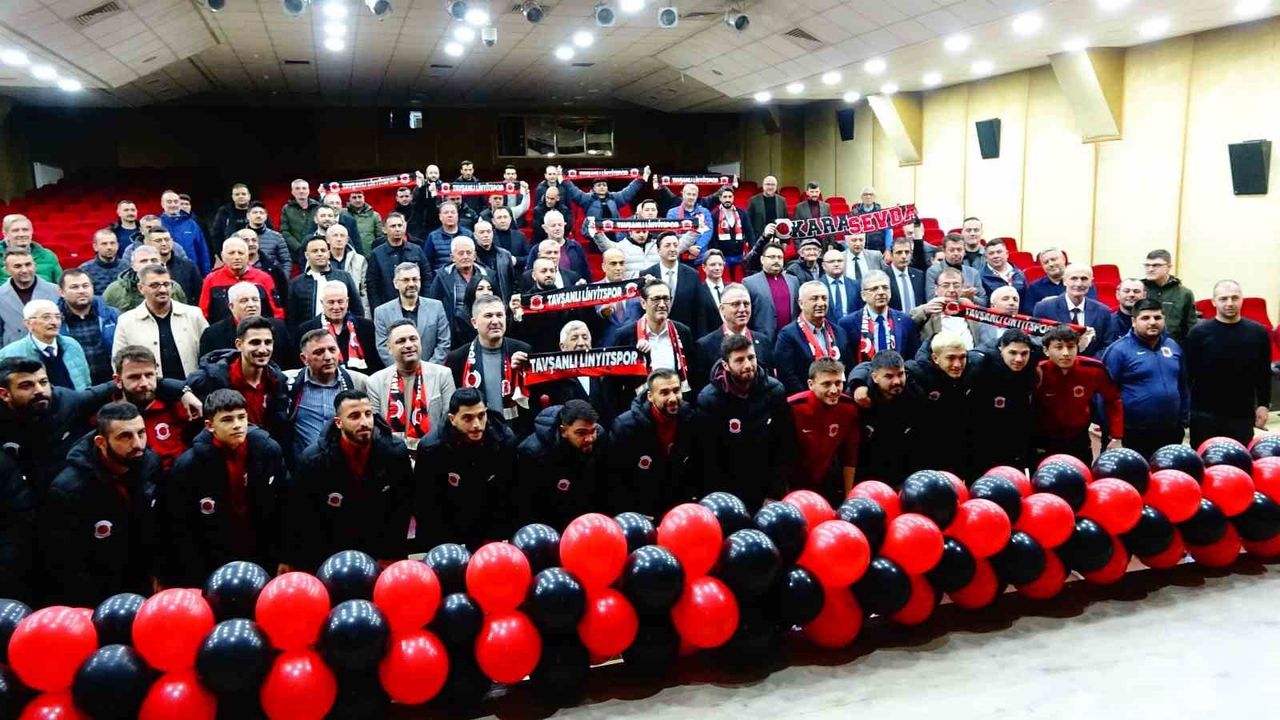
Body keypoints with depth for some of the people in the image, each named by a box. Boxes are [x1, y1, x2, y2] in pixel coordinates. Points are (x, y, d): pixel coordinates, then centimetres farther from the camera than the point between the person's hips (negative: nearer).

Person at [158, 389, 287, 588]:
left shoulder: (269, 450, -9)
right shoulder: (188, 466, -15)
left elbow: (284, 505, 0)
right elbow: (179, 530, -9)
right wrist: (199, 579, -9)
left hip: (263, 562, 2)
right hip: (213, 570, -2)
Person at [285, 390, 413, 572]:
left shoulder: (396, 453, -14)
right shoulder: (313, 459, -14)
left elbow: (403, 507, -6)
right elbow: (298, 514, -5)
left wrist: (391, 556, -7)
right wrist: (290, 560, 0)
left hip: (380, 558, 1)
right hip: (329, 559, -1)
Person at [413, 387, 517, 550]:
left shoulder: (505, 439, -17)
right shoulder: (431, 447, -21)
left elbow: (508, 495, -8)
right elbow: (426, 504, -14)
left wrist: (496, 538, -8)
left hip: (488, 530, 2)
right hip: (444, 533, -1)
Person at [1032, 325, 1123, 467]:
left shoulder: (1094, 369, -17)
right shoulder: (1038, 372, -21)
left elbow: (1113, 400, 0)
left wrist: (1116, 437, -2)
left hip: (1079, 441, 2)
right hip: (1044, 443, -2)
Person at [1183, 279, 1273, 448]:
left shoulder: (1258, 332, 2)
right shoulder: (1199, 332, -5)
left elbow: (1264, 374, 8)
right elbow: (1187, 372, -5)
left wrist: (1263, 404, 4)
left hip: (1243, 415, 2)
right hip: (1204, 414, -2)